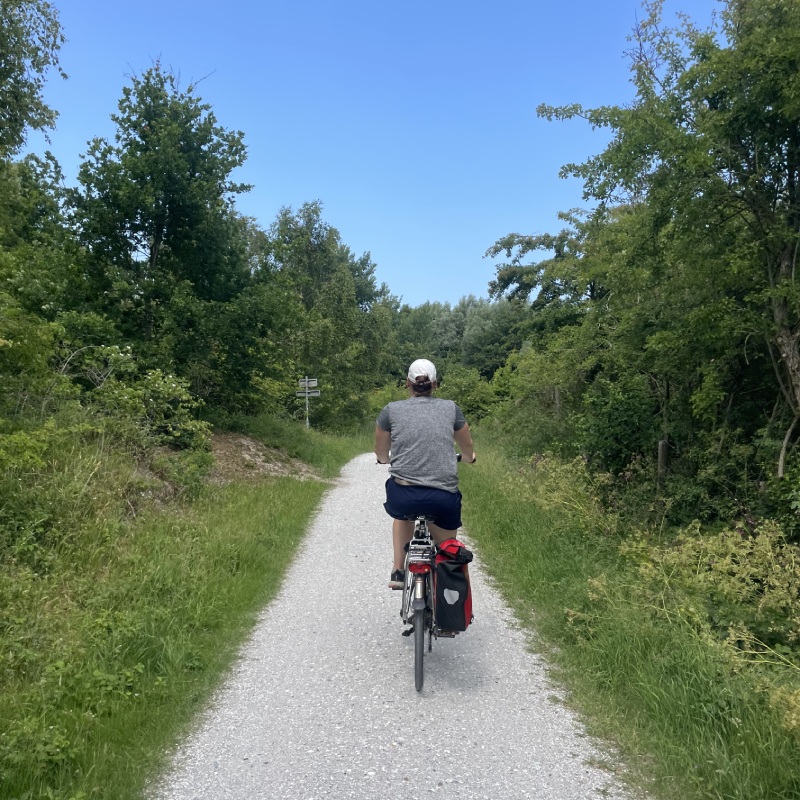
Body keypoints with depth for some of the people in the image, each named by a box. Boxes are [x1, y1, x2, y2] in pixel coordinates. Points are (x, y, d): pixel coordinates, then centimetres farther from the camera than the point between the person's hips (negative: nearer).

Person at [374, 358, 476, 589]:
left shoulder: (391, 410, 6)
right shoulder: (450, 408, 9)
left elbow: (381, 454, 20)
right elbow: (468, 448, 25)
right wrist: (468, 457, 47)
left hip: (402, 495, 0)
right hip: (444, 498, 0)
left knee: (403, 514, 36)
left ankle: (398, 572, 28)